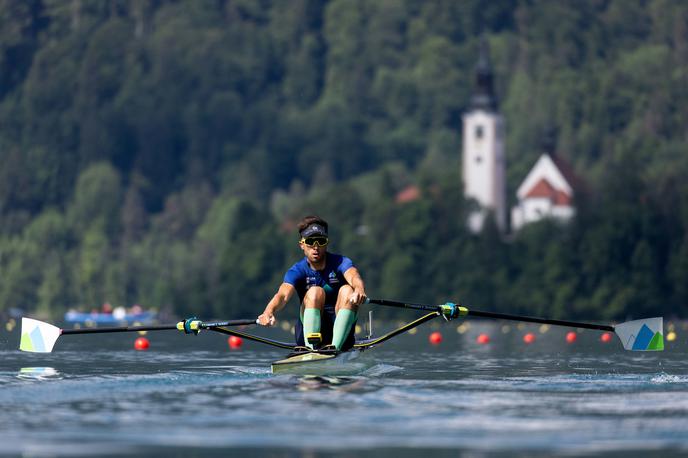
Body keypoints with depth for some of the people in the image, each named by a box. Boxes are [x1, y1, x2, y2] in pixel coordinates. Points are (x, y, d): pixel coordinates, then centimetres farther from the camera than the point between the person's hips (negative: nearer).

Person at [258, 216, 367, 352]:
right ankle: (311, 347, -40)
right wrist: (269, 312, -48)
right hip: (310, 328, 0)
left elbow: (353, 276, -27)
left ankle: (335, 346, -36)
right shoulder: (298, 271, -4)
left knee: (347, 290, -23)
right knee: (315, 292, -24)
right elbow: (283, 295, -24)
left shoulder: (340, 263, -3)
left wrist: (359, 289, -53)